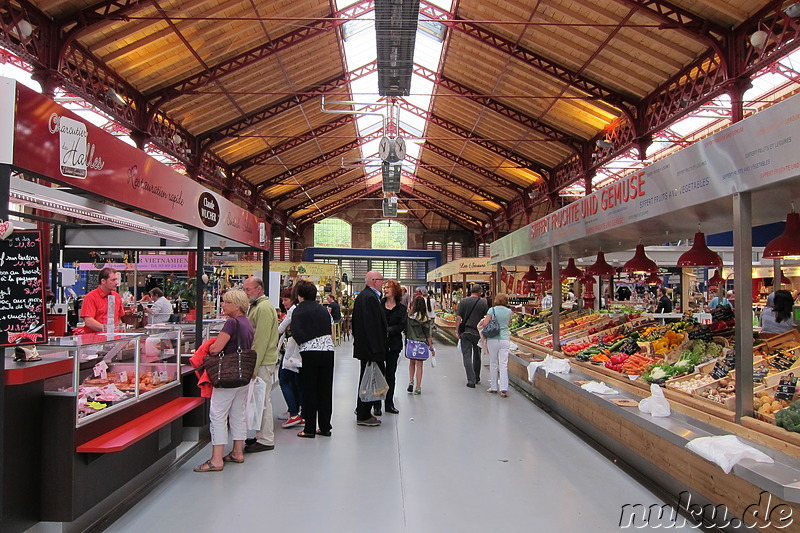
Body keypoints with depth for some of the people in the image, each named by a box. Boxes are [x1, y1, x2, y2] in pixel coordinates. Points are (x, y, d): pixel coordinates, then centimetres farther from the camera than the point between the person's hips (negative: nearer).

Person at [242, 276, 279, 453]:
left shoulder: (264, 308, -16)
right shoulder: (256, 306, 18)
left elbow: (261, 340, -21)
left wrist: (253, 366, -20)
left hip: (263, 363, -10)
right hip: (260, 361, 10)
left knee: (263, 400, -4)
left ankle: (266, 440, 4)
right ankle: (261, 435, 24)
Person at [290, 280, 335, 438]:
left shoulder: (299, 310, -2)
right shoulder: (323, 309, 15)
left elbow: (297, 333, -14)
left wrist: (302, 343, 3)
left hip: (310, 354, -5)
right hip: (328, 350, 5)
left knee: (309, 390, 4)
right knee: (325, 389, 10)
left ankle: (310, 429, 9)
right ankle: (325, 427, 17)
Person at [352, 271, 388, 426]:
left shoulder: (361, 295, 13)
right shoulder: (370, 297, -20)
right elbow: (373, 324, -24)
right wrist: (376, 349, -23)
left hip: (363, 344, 11)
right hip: (371, 346, -11)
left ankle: (362, 410, 30)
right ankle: (363, 416, 7)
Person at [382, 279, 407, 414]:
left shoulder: (401, 308, 4)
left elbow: (402, 326, -5)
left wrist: (388, 330, -17)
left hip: (393, 345, 1)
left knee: (390, 375, 8)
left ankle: (389, 404, 18)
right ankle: (377, 405, 9)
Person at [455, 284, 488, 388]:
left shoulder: (463, 301, -3)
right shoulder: (483, 303, -2)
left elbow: (458, 318, -7)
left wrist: (457, 331, -1)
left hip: (466, 332, -1)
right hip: (478, 333, 1)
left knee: (467, 357, 1)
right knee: (477, 356, 17)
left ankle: (471, 380, -6)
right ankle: (476, 378, 31)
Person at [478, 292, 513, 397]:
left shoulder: (492, 310, -5)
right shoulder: (509, 311, 4)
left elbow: (485, 323, -11)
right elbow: (508, 323, 13)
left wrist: (480, 326, 9)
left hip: (493, 339, -1)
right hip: (505, 339, 2)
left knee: (493, 363, 9)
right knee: (503, 364, 0)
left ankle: (494, 388, 16)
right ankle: (504, 389, -9)